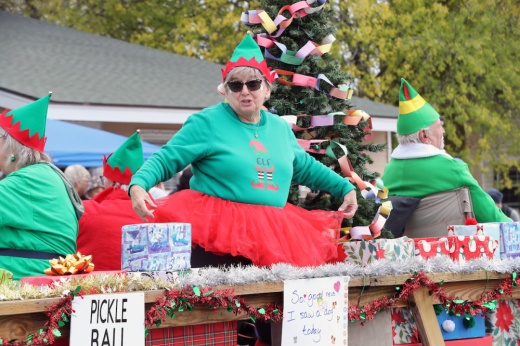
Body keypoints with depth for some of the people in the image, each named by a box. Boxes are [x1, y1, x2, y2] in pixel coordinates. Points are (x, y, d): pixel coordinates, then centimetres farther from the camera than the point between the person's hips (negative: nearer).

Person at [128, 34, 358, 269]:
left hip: (271, 235, 5)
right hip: (213, 231, -5)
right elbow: (165, 160, -6)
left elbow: (305, 167, 30)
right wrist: (138, 185, -23)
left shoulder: (280, 127, 15)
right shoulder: (207, 122, -3)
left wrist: (346, 188, 27)